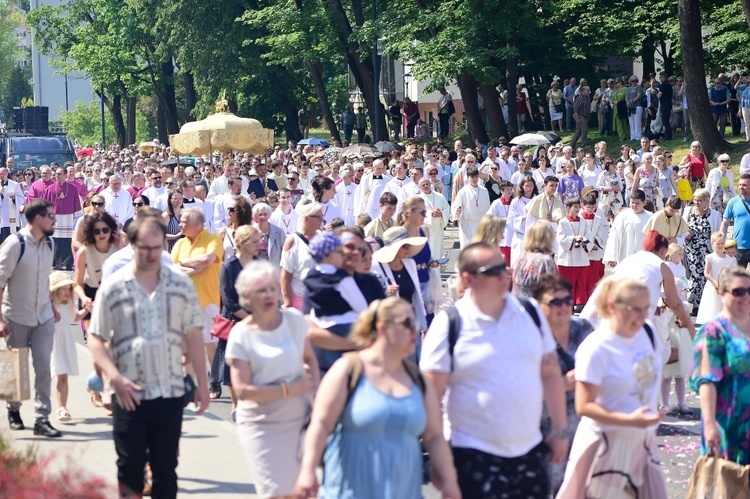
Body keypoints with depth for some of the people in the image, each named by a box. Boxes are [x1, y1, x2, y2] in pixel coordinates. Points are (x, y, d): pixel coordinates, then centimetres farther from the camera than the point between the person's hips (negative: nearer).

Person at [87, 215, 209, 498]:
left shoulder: (181, 284, 4)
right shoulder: (113, 288, -3)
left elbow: (193, 336, 7)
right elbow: (96, 339, -3)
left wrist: (202, 384, 6)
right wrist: (115, 377, -17)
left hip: (171, 392, 2)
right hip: (129, 395, -2)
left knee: (166, 468, 8)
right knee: (129, 469, 3)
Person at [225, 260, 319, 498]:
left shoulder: (294, 320, 0)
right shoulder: (240, 335, -10)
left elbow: (309, 358, 15)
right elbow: (242, 390, -14)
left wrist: (313, 383, -5)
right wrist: (289, 389, -16)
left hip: (298, 418, 3)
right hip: (262, 425, -3)